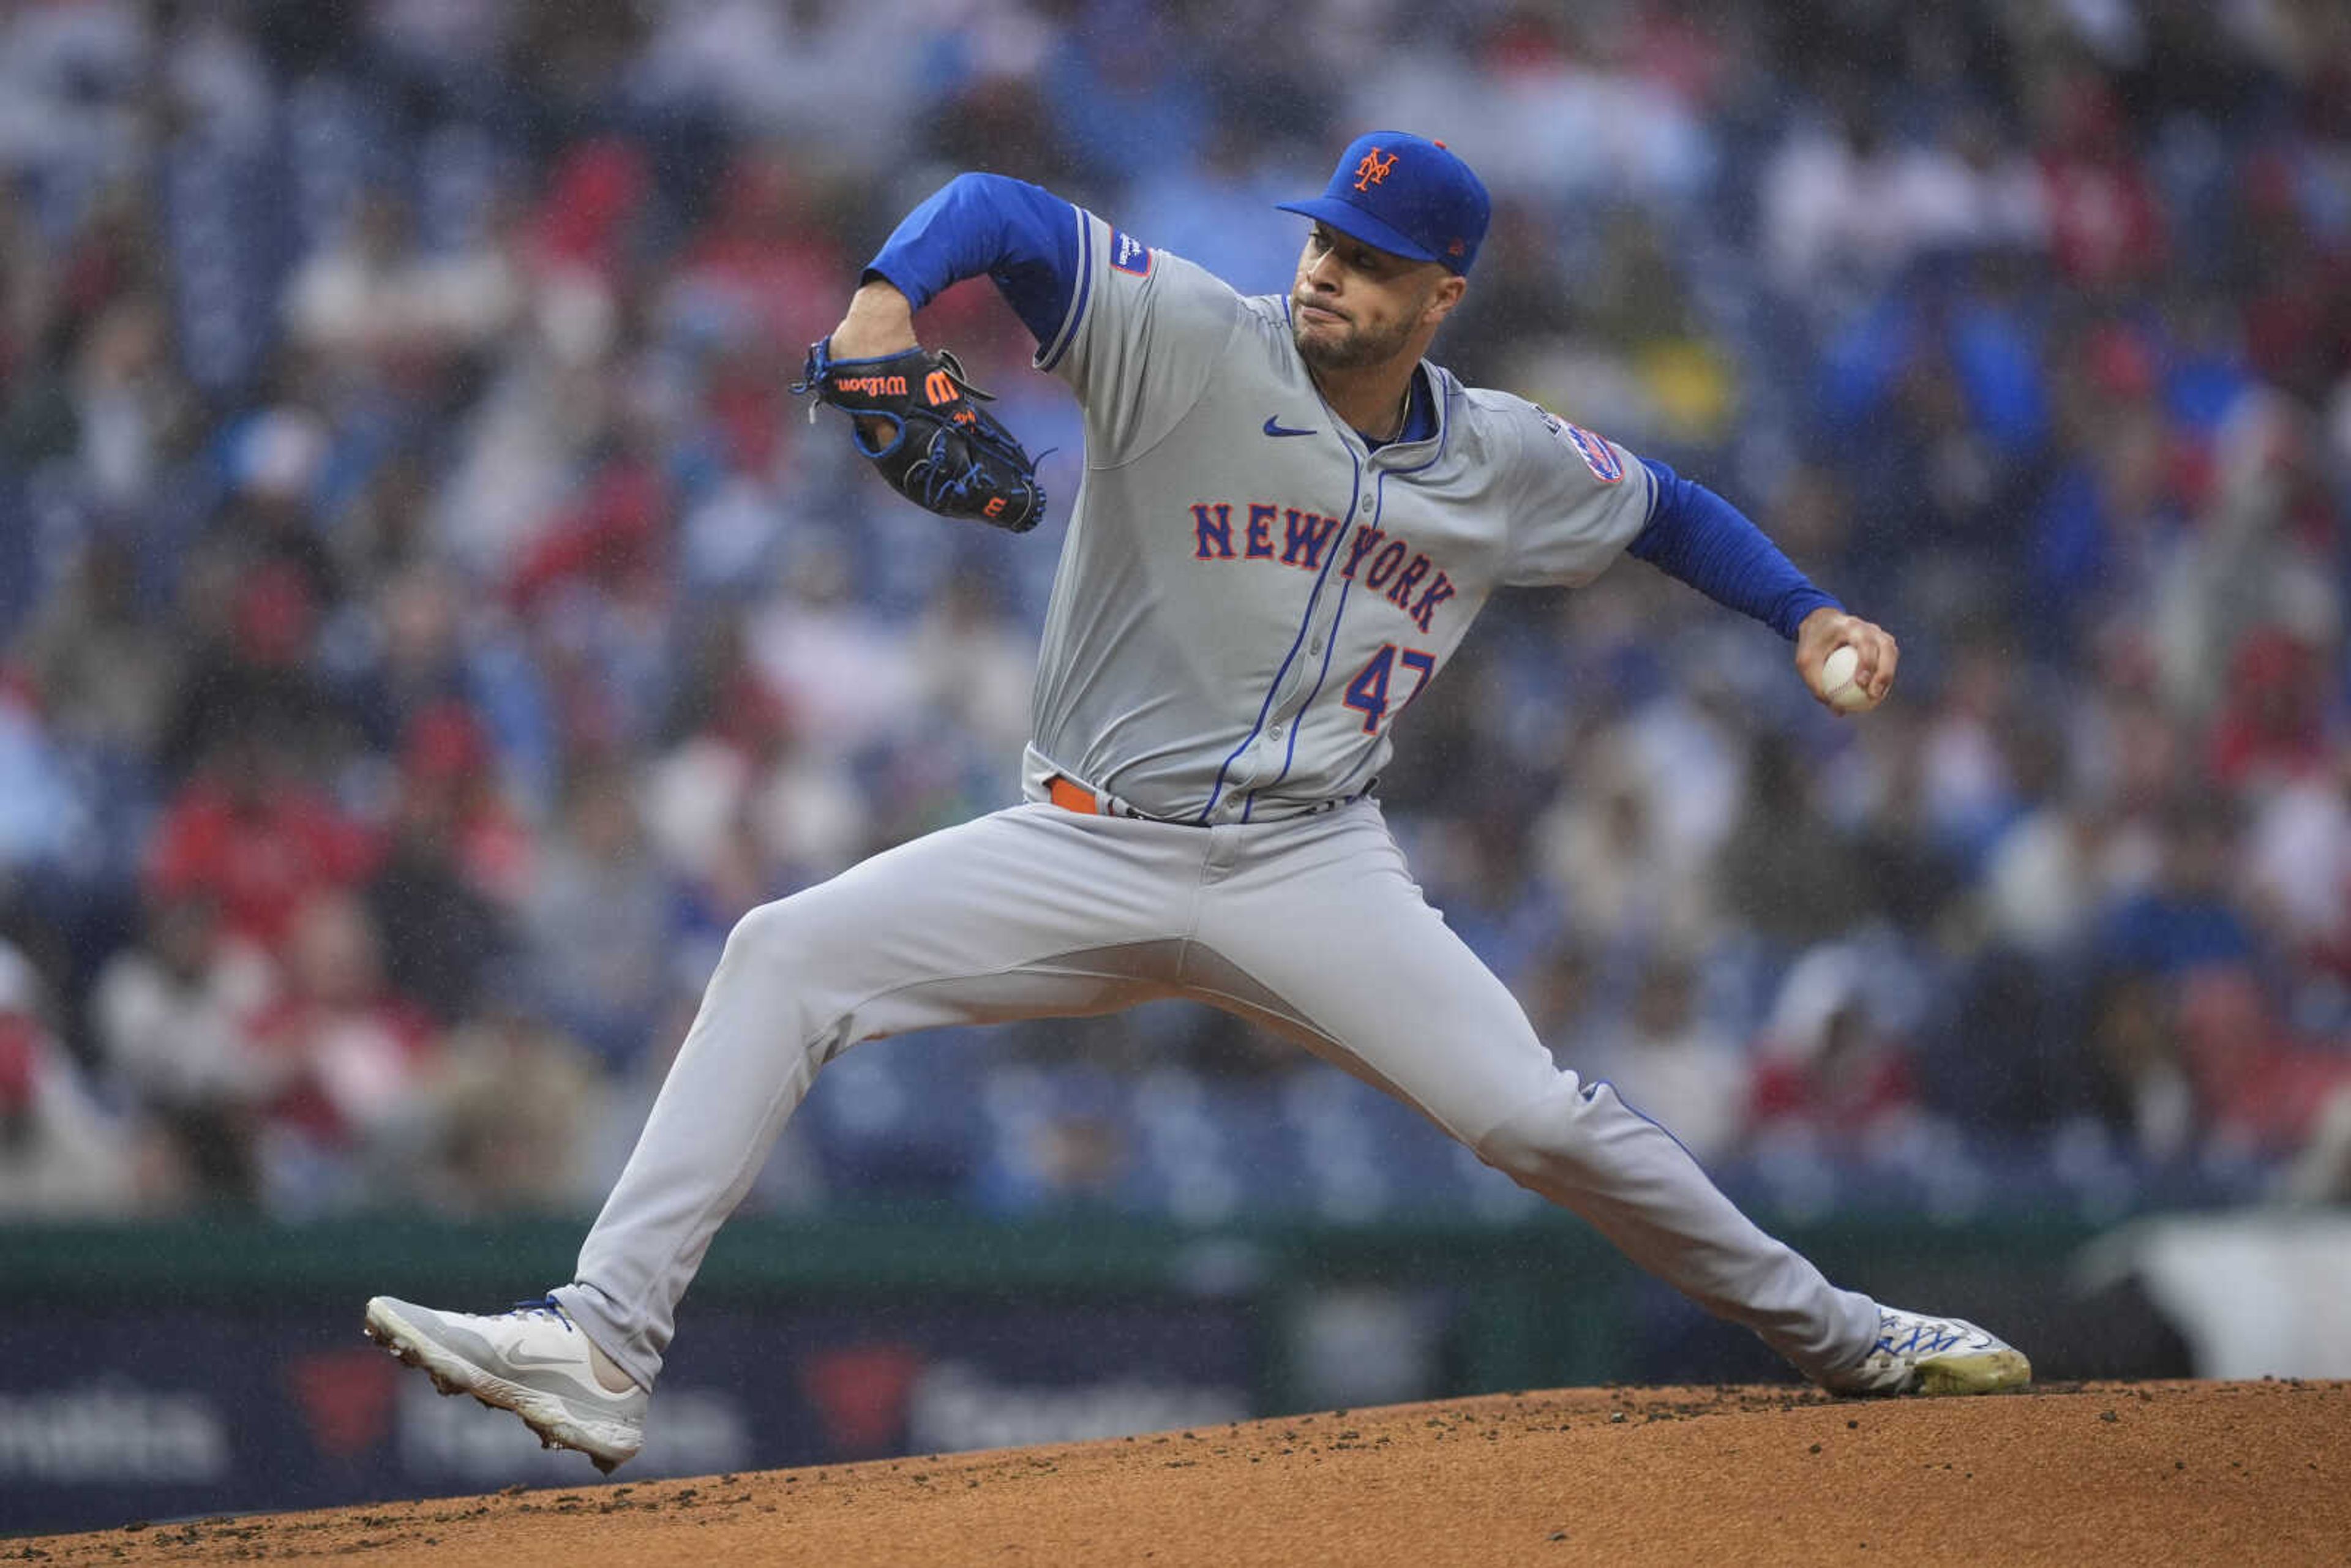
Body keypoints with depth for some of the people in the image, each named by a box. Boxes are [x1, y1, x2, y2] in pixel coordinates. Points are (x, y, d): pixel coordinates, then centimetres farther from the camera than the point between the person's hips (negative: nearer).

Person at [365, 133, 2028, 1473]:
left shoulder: (1507, 465, 3)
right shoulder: (1189, 345, -9)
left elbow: (1664, 505, 23)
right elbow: (1003, 211, -20)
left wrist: (1808, 614, 13)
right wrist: (889, 296, -39)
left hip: (1311, 867, 1)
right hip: (1091, 852, -1)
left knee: (1538, 1120, -11)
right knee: (787, 954, -19)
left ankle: (1831, 1331, 11)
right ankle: (603, 1343, -24)